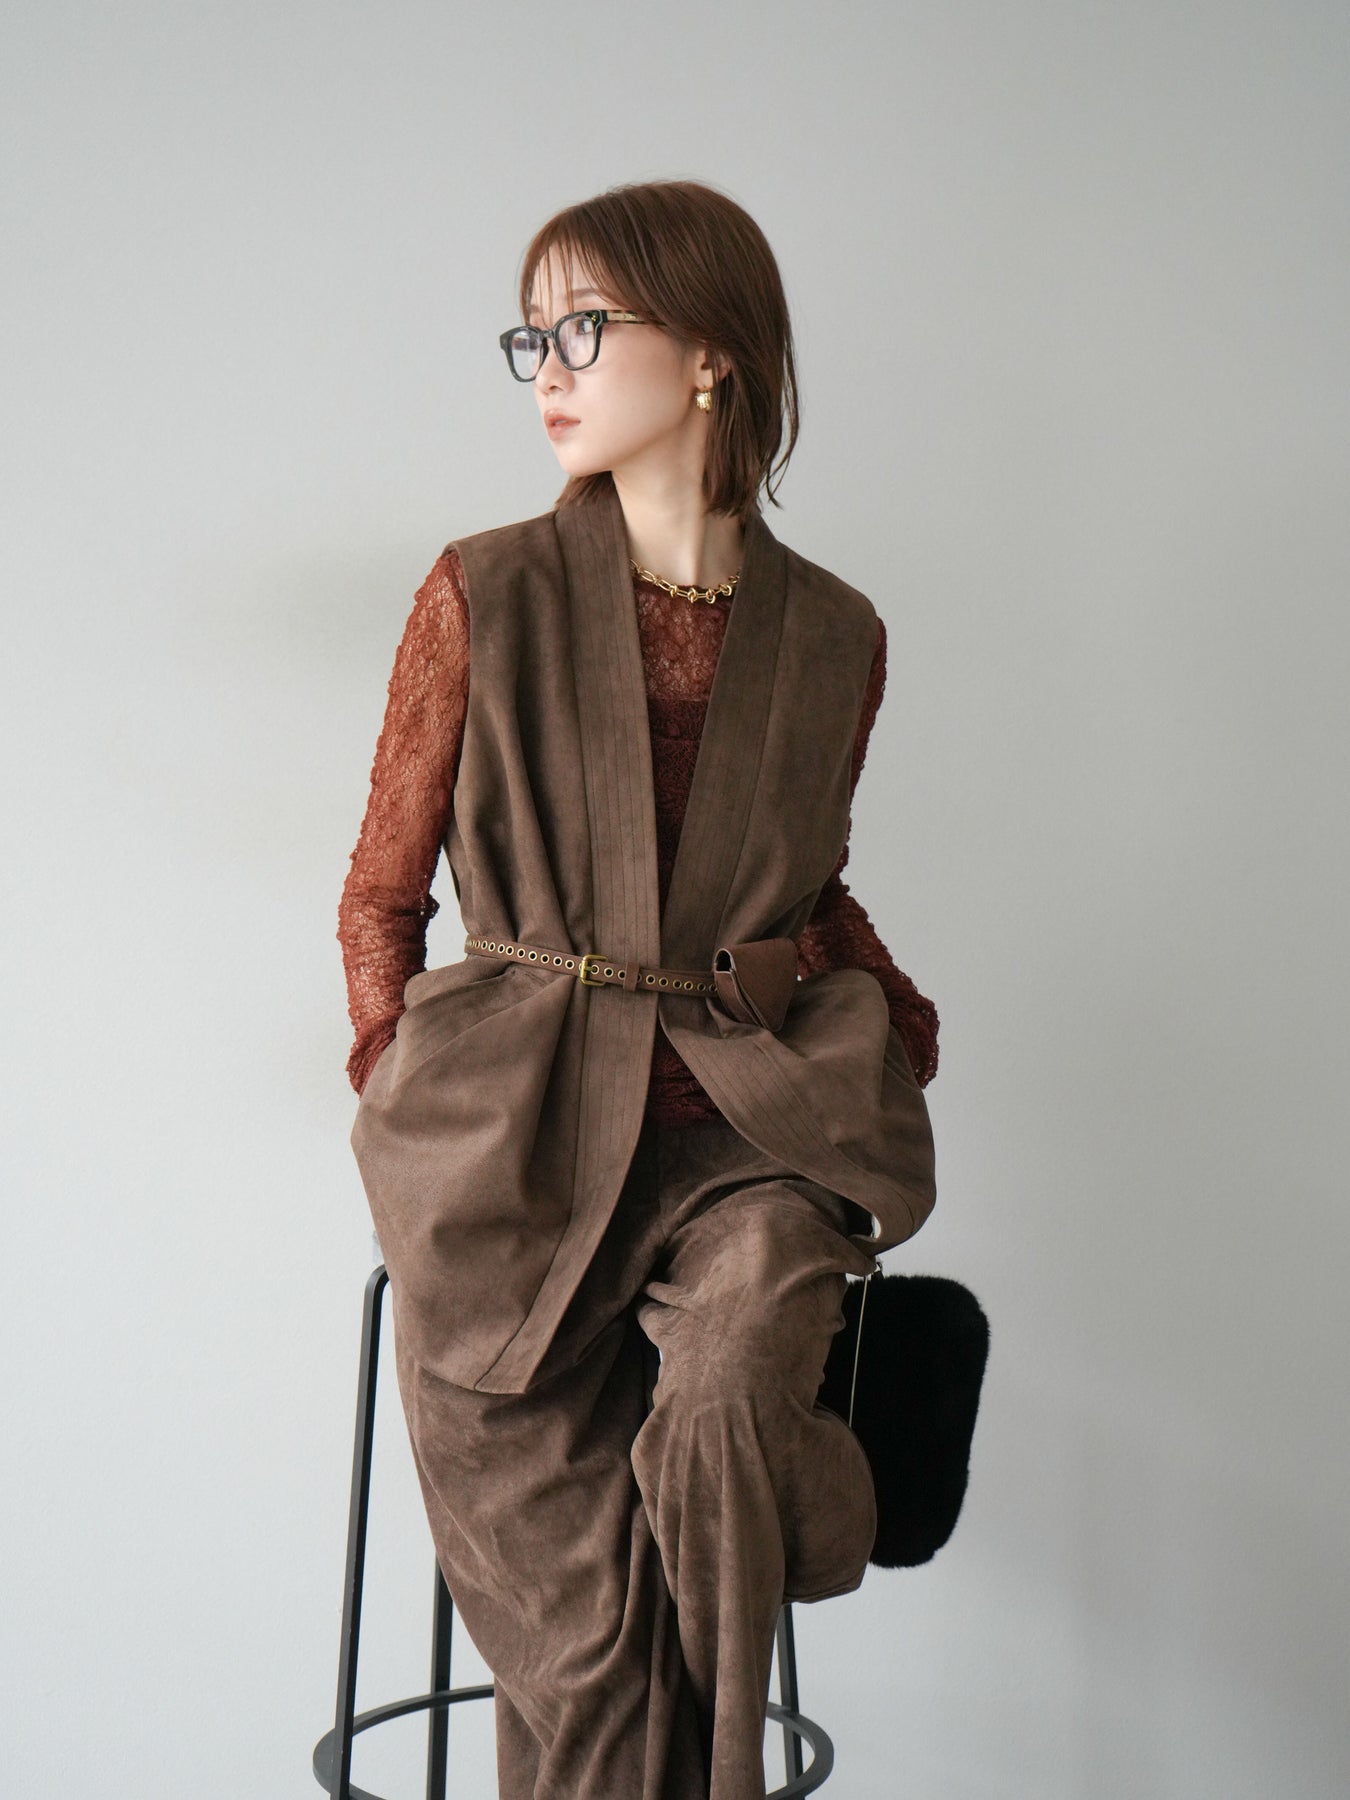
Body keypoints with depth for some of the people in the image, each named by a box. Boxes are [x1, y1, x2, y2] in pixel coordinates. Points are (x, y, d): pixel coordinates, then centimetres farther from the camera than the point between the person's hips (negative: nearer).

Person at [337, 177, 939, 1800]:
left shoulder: (832, 637, 7)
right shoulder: (482, 597, 2)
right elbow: (382, 893, 7)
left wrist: (897, 1025, 5)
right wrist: (416, 1107, 0)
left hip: (751, 1129, 1)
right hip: (520, 1129, -1)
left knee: (720, 1412, -27)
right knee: (574, 1636, -8)